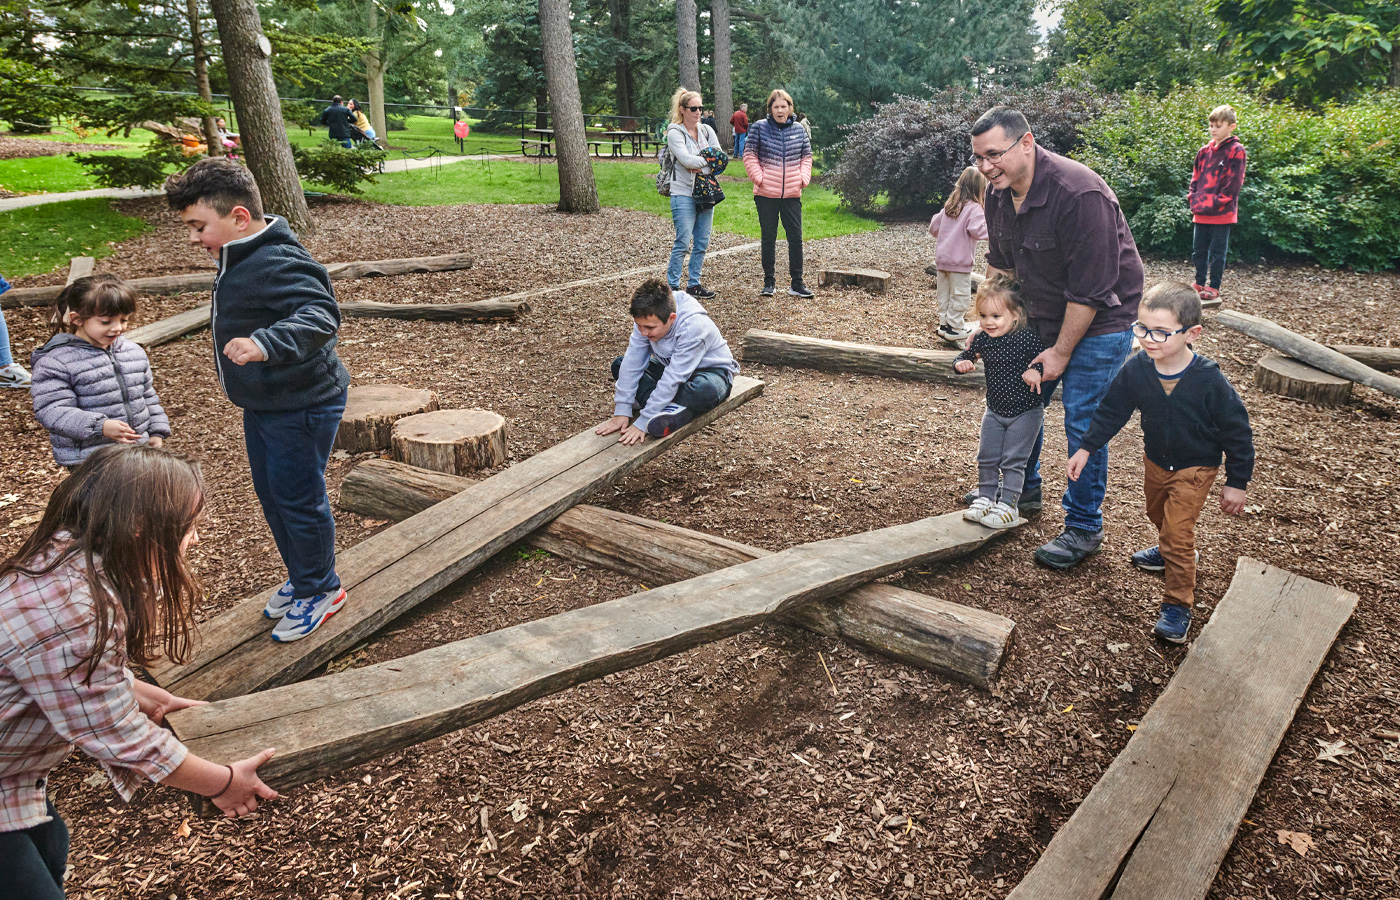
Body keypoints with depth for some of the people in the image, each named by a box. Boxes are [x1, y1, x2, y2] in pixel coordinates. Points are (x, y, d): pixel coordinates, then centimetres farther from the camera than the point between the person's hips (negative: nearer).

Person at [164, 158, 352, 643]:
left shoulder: (279, 263, -26)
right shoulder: (243, 257, 6)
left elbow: (320, 314, -40)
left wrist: (266, 344, -53)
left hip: (300, 407, -11)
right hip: (263, 403, 11)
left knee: (298, 499, 4)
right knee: (271, 495, 20)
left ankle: (320, 588, 24)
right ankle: (302, 579, 38)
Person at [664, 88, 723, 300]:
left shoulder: (707, 131, 12)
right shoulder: (674, 133, -4)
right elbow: (686, 159, -18)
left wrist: (701, 168, -14)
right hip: (683, 194, -6)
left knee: (702, 242, 7)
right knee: (683, 242, -8)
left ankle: (694, 283, 17)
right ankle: (673, 286, 1)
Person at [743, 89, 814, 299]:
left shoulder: (798, 129, 7)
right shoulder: (759, 127, -1)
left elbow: (807, 156, 14)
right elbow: (750, 155, 0)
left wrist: (804, 178, 1)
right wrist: (758, 177, -10)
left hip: (792, 194, 2)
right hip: (766, 194, -2)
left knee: (796, 238, 2)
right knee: (768, 238, 6)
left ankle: (797, 283, 11)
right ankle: (769, 282, 16)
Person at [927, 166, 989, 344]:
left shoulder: (949, 205, 10)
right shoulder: (973, 207, -11)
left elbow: (933, 228, 16)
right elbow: (977, 230, -24)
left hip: (941, 258, 7)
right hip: (959, 261, -7)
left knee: (944, 293, 15)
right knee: (960, 295, 2)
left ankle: (944, 323, 22)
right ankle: (954, 327, 5)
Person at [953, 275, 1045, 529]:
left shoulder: (1027, 337, -21)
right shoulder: (982, 339, -7)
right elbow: (964, 356, 7)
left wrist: (1035, 370, -34)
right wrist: (961, 363, -15)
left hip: (1026, 412, -5)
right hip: (994, 411, 5)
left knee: (1012, 461, -1)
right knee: (986, 457, 11)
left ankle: (1007, 506, 8)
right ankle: (985, 498, 27)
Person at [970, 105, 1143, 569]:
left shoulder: (1079, 194, -29)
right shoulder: (998, 192, -4)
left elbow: (1090, 288, -26)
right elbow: (999, 264, 12)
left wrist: (1061, 352, -20)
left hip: (1099, 321, -8)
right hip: (1044, 317, 8)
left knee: (1082, 421, -6)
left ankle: (1084, 528, 9)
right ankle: (1024, 490, 37)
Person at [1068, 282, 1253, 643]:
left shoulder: (1208, 380, -29)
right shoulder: (1136, 369, -19)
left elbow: (1237, 432, -17)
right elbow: (1111, 411, -3)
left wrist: (1236, 483, -12)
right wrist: (1086, 448, -5)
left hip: (1195, 467, -5)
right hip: (1155, 460, 5)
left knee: (1177, 532, -9)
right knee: (1159, 514, 27)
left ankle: (1178, 604, 6)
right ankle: (1175, 550, 58)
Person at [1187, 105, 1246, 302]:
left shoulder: (1236, 151, -7)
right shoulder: (1205, 150, 11)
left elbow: (1234, 183, -11)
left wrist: (1218, 203, -15)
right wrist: (1192, 198, 4)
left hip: (1221, 213, -6)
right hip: (1201, 212, 6)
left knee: (1217, 252, 2)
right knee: (1198, 249, 12)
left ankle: (1214, 287, 10)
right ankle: (1200, 283, 24)